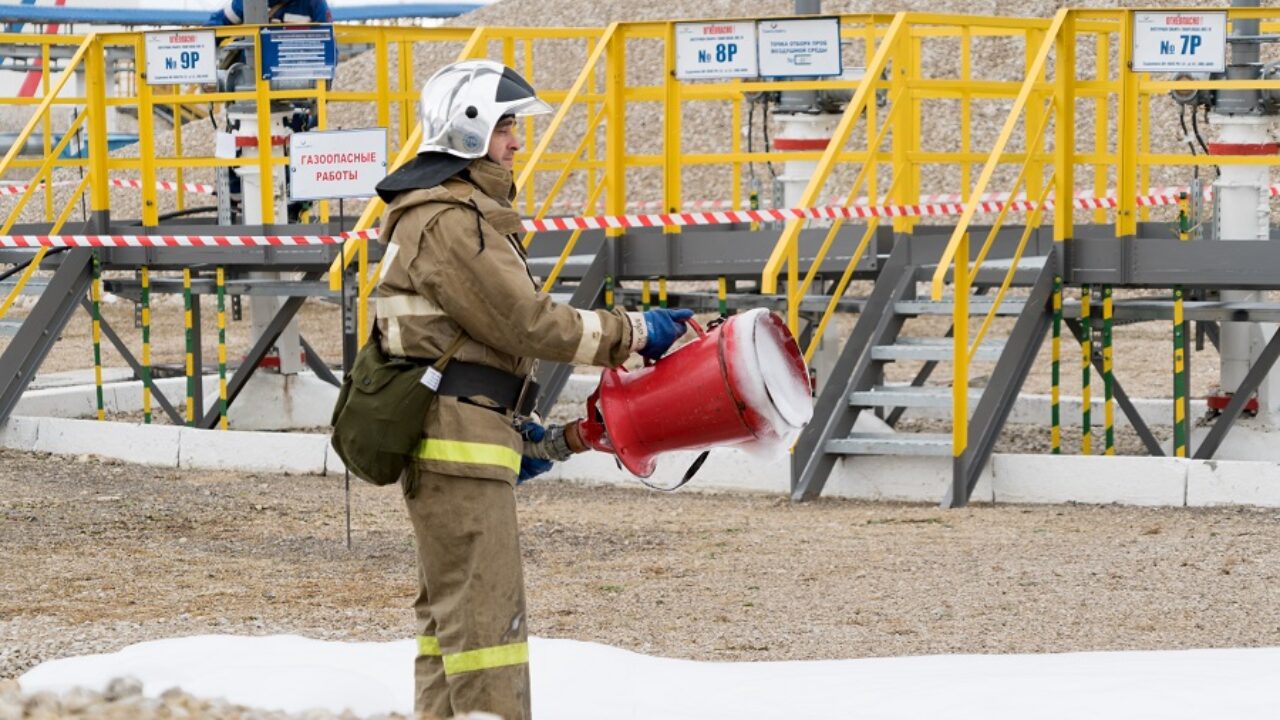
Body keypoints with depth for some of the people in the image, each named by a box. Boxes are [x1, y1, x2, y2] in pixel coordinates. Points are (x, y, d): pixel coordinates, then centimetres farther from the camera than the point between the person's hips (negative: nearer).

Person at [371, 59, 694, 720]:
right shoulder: (449, 222, -15)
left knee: (448, 606, 16)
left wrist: (520, 431, 21)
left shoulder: (454, 213, 19)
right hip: (458, 441, -11)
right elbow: (527, 321, -18)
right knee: (486, 611, -11)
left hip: (456, 436, 11)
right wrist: (634, 333, -10)